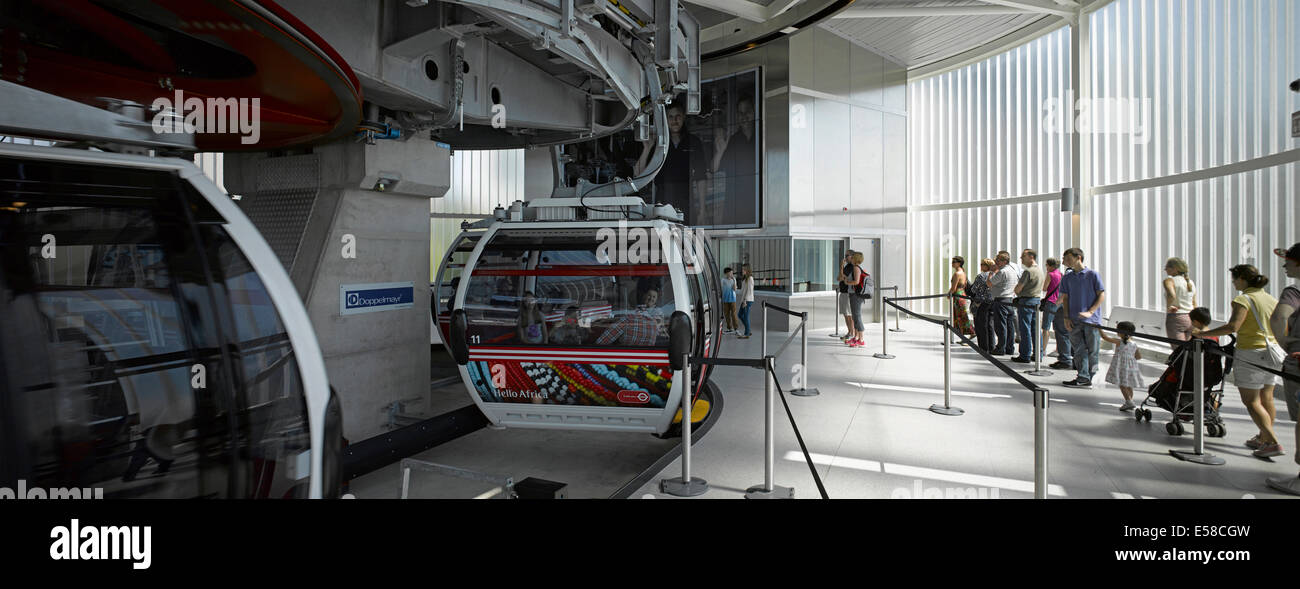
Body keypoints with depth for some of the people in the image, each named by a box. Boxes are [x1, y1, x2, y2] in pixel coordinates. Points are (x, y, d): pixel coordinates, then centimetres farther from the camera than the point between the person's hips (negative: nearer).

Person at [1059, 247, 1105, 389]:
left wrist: (1090, 312, -13)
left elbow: (1102, 295, -2)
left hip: (1092, 320, -3)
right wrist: (1066, 318, 2)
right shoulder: (1067, 278, 11)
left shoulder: (1093, 274, -1)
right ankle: (1083, 378, 0)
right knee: (1079, 350, 0)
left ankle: (1089, 377, 11)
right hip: (1074, 321, 3)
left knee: (1092, 351, 2)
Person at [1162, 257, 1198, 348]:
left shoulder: (1169, 280, -8)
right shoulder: (1190, 282, 13)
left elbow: (1171, 295, -30)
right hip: (1190, 319, 7)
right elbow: (1194, 305, 17)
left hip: (1175, 319, -7)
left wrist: (1168, 307, -14)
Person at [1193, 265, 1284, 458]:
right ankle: (1263, 438, 27)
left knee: (1251, 401, -2)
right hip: (1272, 353, 8)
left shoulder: (1243, 300, -13)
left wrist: (1202, 334, -23)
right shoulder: (1272, 300, 11)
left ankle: (1273, 443, -8)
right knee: (1266, 400, 16)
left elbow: (1232, 327, -26)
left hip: (1250, 354, -8)